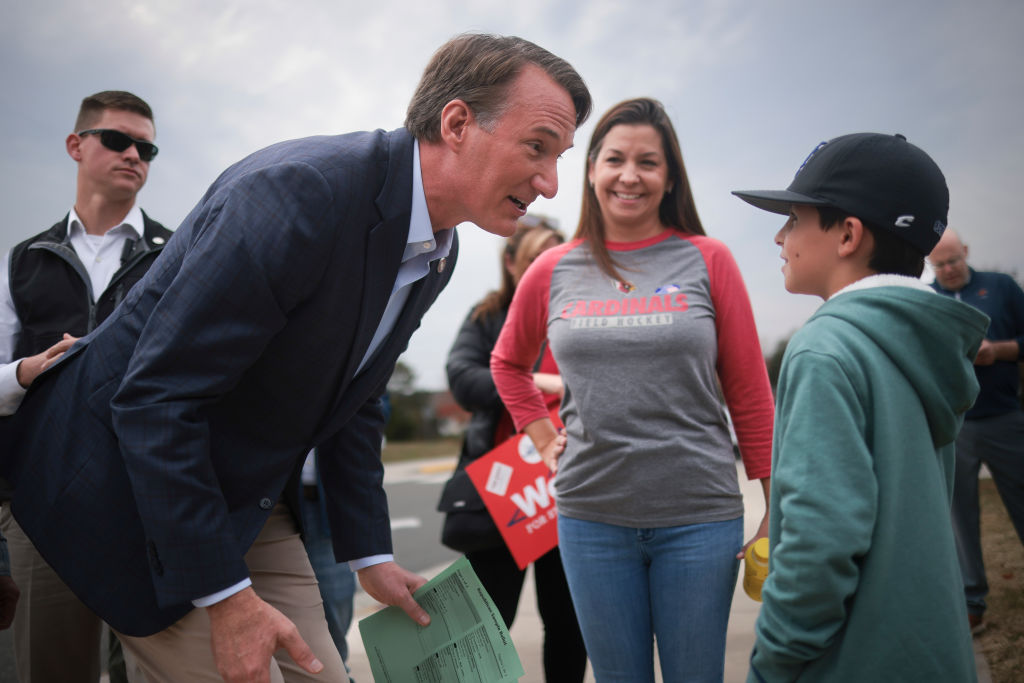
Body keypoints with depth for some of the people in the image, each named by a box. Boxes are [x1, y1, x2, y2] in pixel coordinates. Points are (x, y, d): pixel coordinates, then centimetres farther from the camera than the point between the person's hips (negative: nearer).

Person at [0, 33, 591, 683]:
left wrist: (371, 554, 11)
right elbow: (153, 399, -28)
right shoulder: (299, 191, -29)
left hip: (253, 500, 8)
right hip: (131, 483, -8)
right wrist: (225, 597, -25)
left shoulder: (439, 252, 0)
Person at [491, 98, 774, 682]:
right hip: (591, 516, 2)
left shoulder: (707, 261, -1)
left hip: (699, 517, -1)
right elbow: (508, 363, 21)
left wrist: (777, 510, 0)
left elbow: (749, 392, 0)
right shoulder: (554, 272, 4)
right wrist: (544, 437, 10)